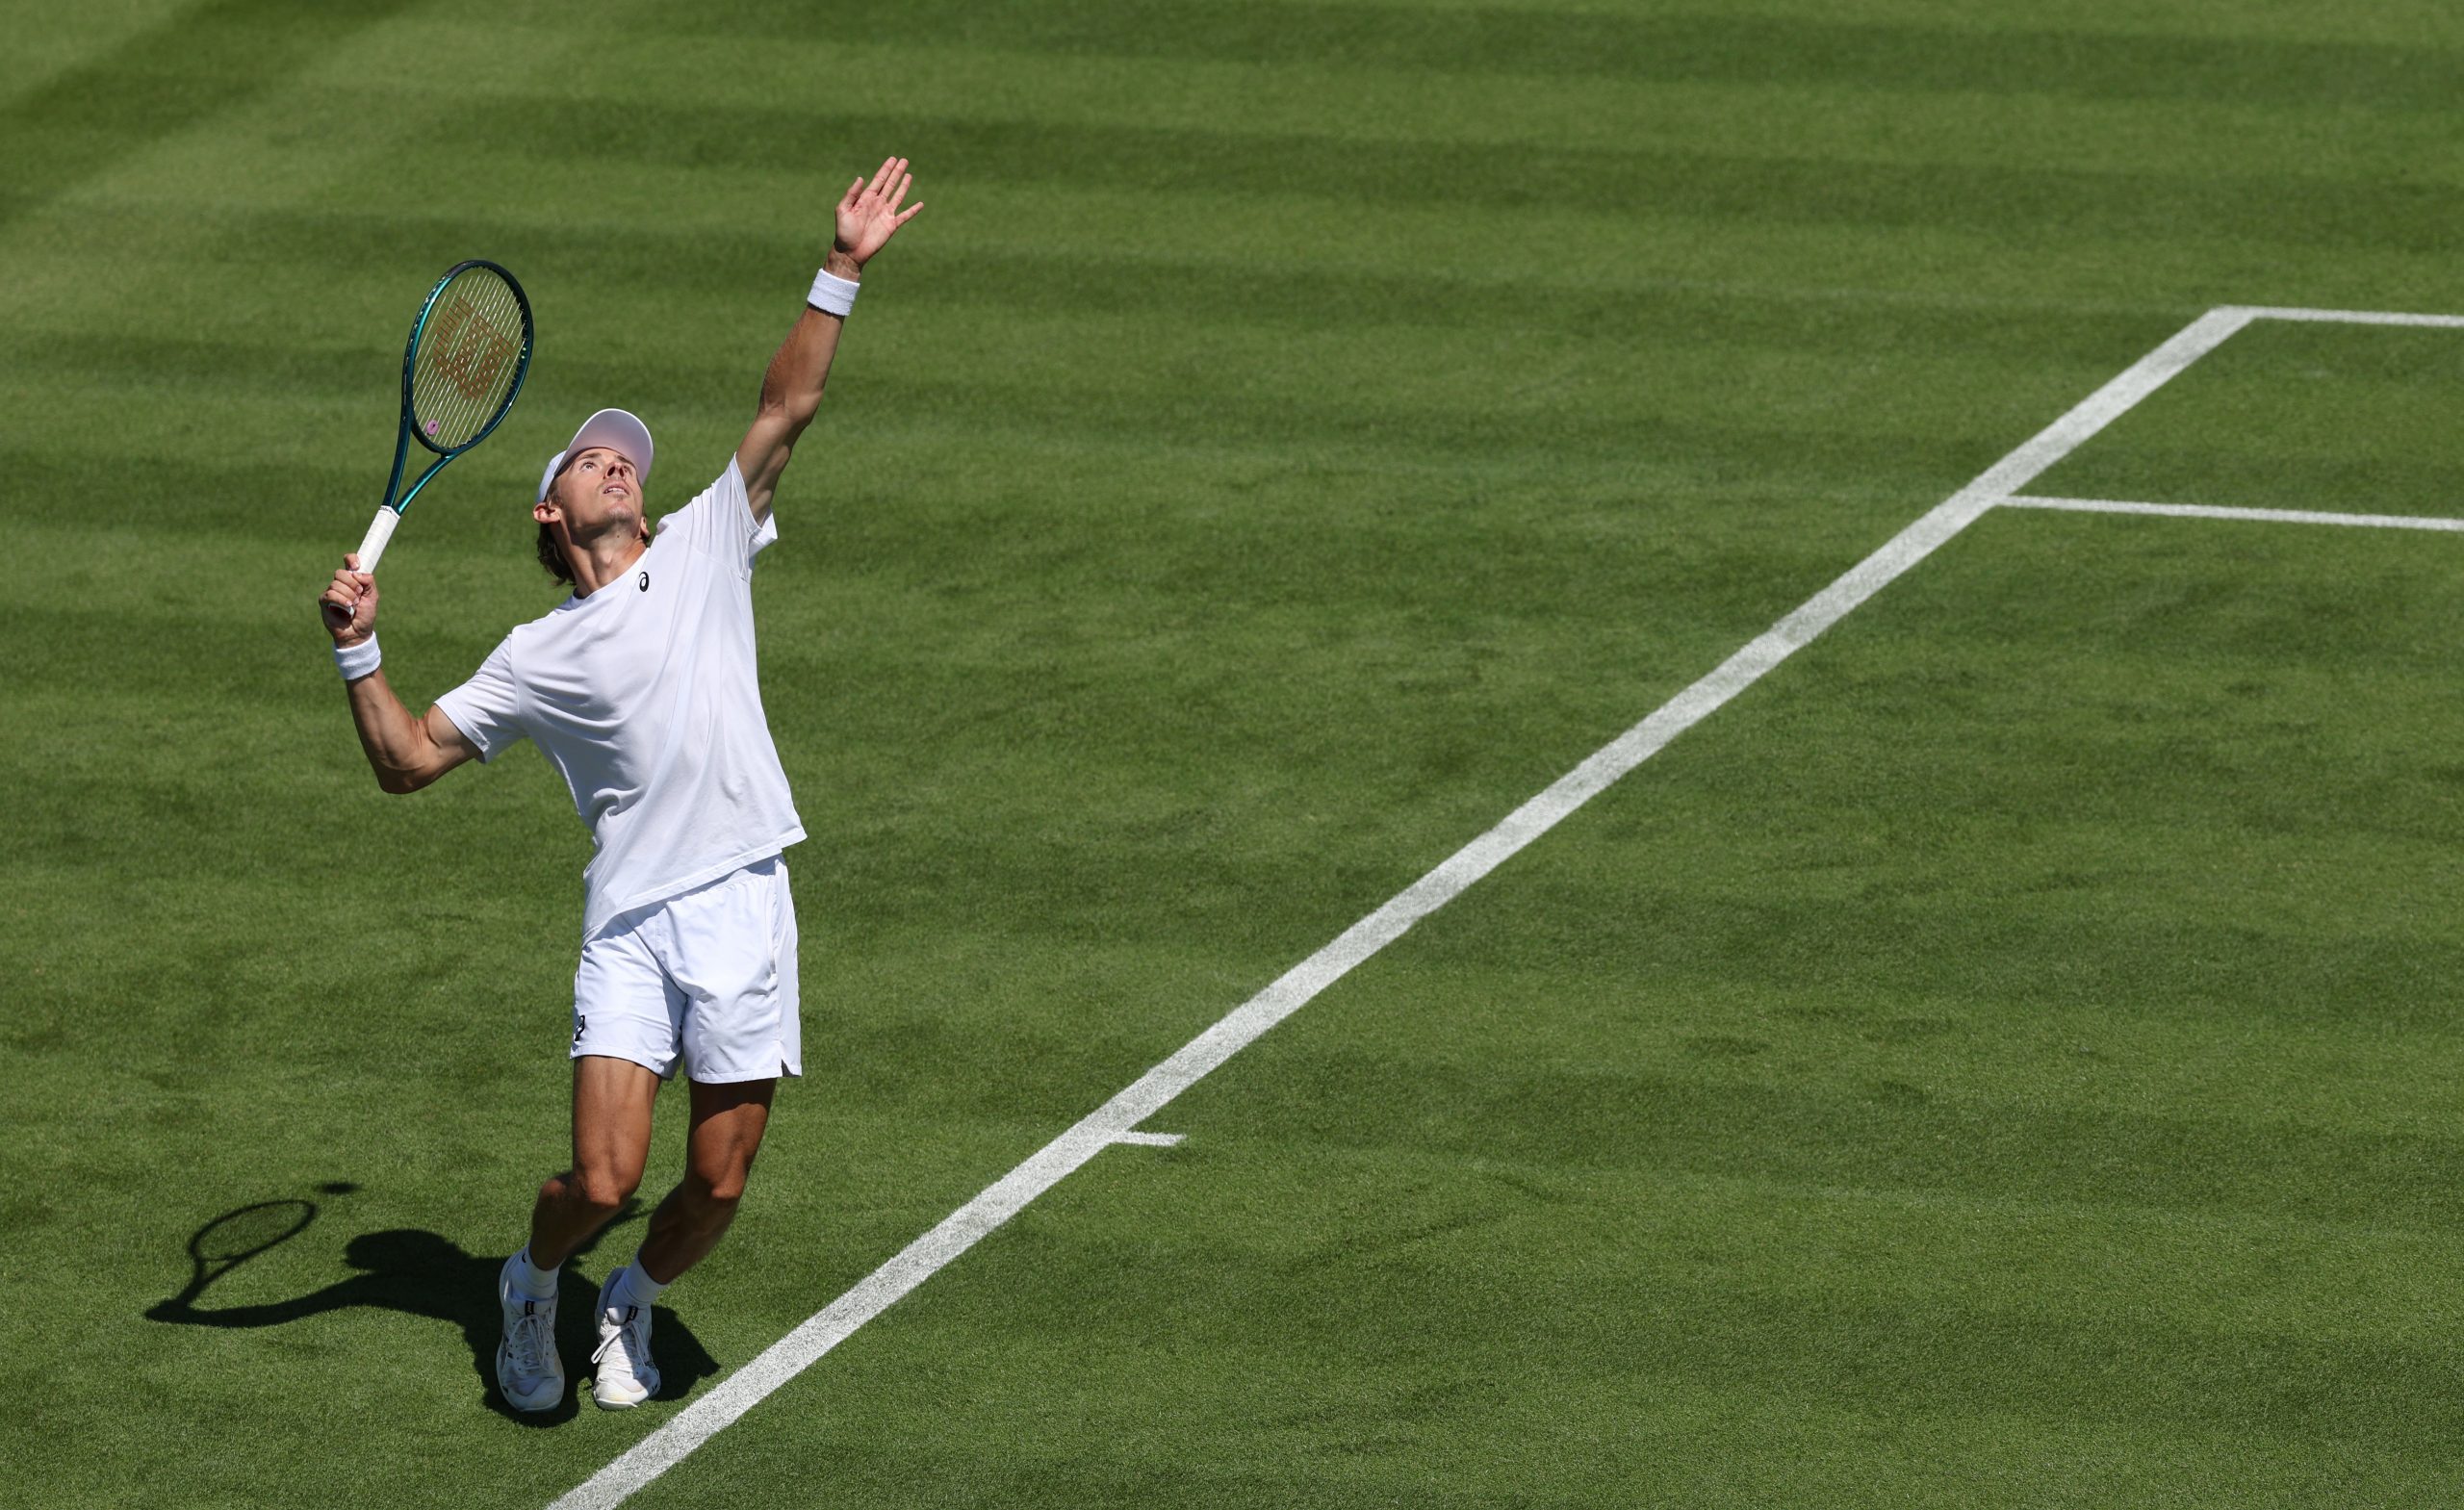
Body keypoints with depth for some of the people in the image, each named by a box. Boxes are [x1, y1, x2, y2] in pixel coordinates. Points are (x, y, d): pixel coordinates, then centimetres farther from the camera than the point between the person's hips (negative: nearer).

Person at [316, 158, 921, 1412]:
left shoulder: (703, 552, 11)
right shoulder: (536, 659, 9)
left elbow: (785, 410, 7)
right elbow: (408, 761, 10)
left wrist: (841, 273, 1)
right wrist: (358, 651, -3)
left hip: (743, 906, 1)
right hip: (631, 923, -1)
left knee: (717, 1185, 3)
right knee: (603, 1178, -12)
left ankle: (631, 1305, 33)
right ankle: (533, 1285, 20)